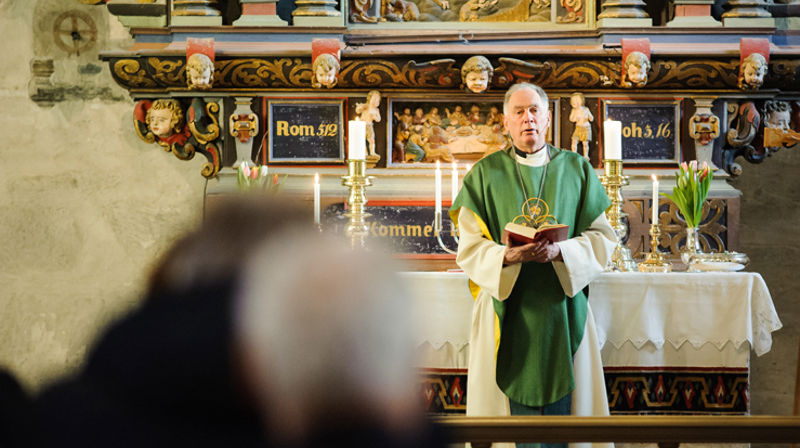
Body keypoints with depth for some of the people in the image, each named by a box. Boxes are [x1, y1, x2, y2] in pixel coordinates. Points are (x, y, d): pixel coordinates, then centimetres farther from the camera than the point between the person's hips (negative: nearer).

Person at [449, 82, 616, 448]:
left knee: (560, 400, 0)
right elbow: (470, 247, 0)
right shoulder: (486, 174, 5)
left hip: (562, 305, 1)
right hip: (506, 307, -1)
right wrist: (507, 257, -20)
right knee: (513, 403, -2)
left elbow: (601, 238, 4)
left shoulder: (576, 170, 7)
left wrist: (559, 252, -15)